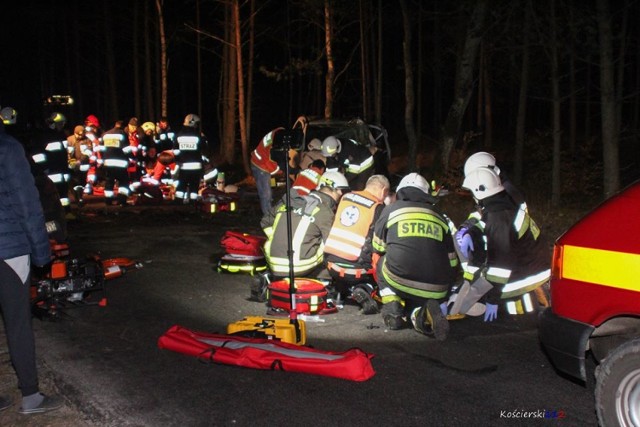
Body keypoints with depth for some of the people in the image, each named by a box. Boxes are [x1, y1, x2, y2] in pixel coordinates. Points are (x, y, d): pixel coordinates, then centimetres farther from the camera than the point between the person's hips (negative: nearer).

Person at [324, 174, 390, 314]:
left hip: (332, 265, 7)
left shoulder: (345, 197, 10)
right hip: (356, 270, -6)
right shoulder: (378, 208, -5)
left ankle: (350, 289, 10)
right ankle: (366, 289, -8)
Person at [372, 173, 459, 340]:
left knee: (382, 263, 29)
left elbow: (378, 247, 24)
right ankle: (425, 313, -3)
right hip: (437, 290, 2)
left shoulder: (392, 209, 12)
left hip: (400, 281, -2)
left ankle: (393, 311, 9)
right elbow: (452, 262, 21)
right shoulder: (440, 216, 19)